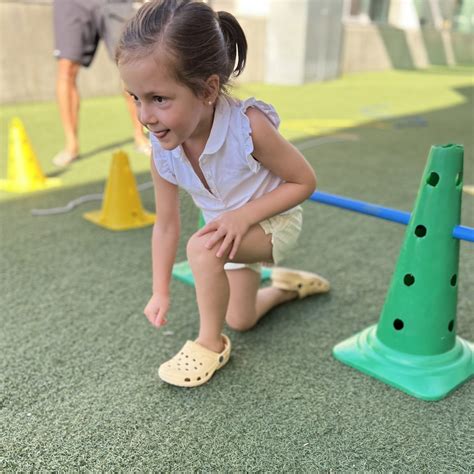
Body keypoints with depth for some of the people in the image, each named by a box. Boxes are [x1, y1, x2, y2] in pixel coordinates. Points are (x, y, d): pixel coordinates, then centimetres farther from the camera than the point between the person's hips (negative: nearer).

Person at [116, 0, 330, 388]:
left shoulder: (249, 125, -35)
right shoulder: (162, 149, -20)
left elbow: (305, 181, -23)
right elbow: (166, 224, -9)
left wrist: (244, 214, -33)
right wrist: (160, 292, -10)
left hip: (275, 222, -6)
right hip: (232, 232, 6)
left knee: (202, 249, -34)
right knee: (239, 320, 19)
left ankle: (210, 344, -9)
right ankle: (287, 285, 46)